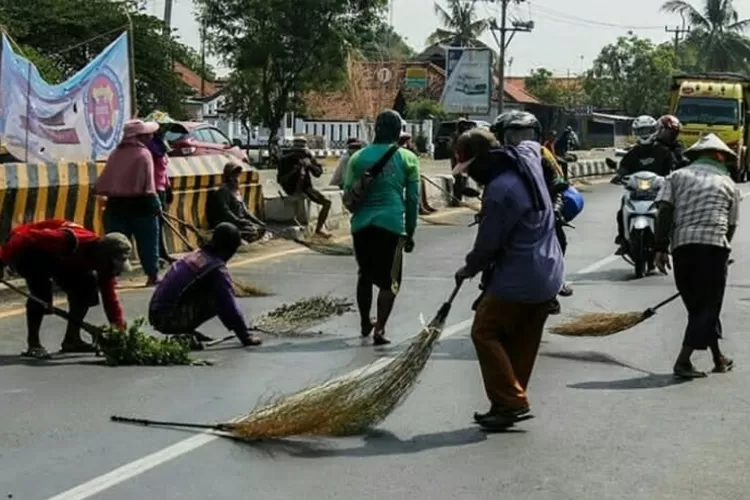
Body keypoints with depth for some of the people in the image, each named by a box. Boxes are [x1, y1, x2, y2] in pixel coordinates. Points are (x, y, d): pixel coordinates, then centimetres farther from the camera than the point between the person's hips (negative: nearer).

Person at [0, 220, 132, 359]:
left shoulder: (103, 262, -13)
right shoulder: (72, 241, -39)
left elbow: (110, 297, -11)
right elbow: (26, 238, -37)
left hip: (53, 255, 8)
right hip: (26, 250, -8)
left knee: (87, 283, -3)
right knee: (42, 290, -29)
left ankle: (72, 339, 6)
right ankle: (33, 344, -15)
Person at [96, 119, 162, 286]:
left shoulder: (115, 153, 8)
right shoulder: (143, 153, -8)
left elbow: (102, 185, 6)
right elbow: (147, 186, -14)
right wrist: (156, 205, -6)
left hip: (116, 204, 5)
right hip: (140, 204, -5)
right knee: (147, 243, 7)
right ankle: (152, 276, 13)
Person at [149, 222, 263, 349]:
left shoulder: (196, 255, 16)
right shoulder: (216, 268, -10)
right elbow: (229, 304, -11)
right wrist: (246, 336, -3)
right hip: (170, 318, -9)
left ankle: (185, 332, 13)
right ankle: (185, 336, -8)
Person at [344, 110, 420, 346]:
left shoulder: (358, 157, 5)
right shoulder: (407, 158, 2)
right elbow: (413, 199, 3)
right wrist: (410, 232, 11)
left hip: (362, 224, 3)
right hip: (392, 224, -2)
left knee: (365, 275, 20)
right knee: (389, 280, 4)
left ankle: (365, 323, 32)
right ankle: (379, 329, -5)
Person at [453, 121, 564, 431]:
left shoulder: (499, 190, -22)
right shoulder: (529, 159, 3)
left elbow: (488, 243, -13)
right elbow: (530, 141, 32)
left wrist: (469, 269, 2)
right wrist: (512, 126, 43)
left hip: (517, 280, -10)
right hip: (549, 276, 10)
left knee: (485, 332, -1)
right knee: (522, 343, 14)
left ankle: (510, 402, -6)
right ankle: (512, 403, 19)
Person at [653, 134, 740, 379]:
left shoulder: (677, 176, 16)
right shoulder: (728, 184, 15)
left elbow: (664, 212, 3)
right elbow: (731, 225, 14)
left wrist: (661, 248, 0)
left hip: (681, 245, 3)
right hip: (713, 244, -3)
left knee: (696, 304, 14)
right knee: (709, 305, 2)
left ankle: (719, 358, 24)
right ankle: (683, 360, -9)